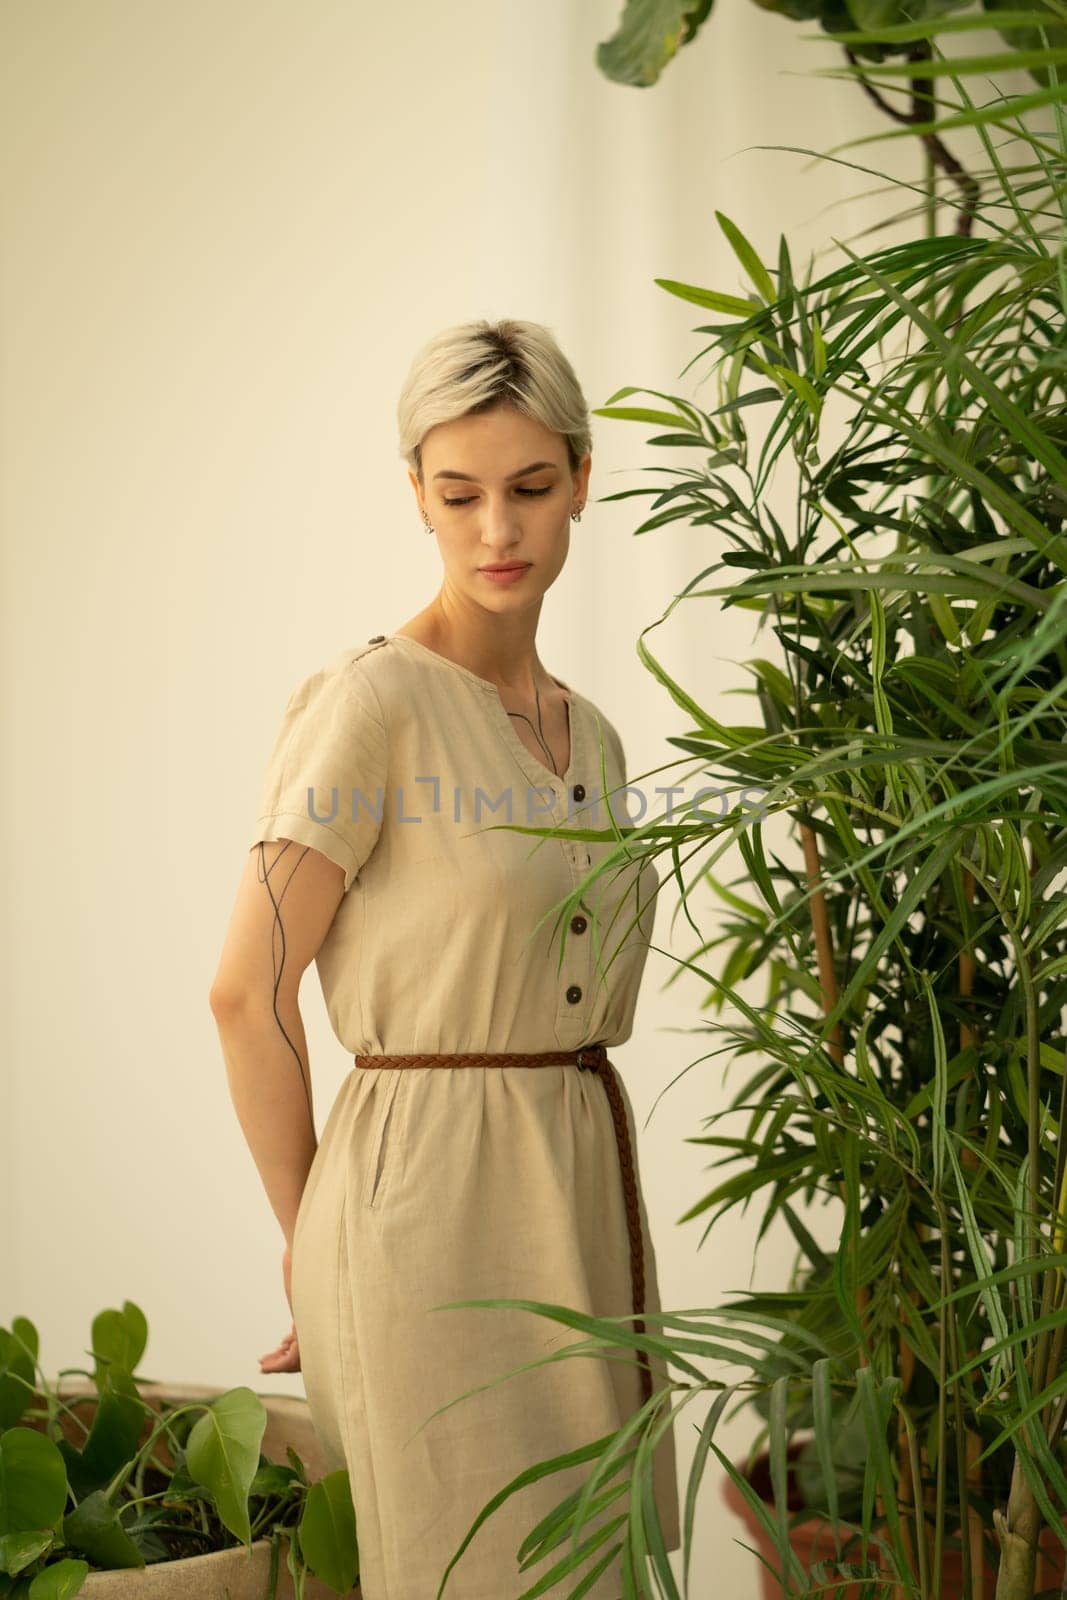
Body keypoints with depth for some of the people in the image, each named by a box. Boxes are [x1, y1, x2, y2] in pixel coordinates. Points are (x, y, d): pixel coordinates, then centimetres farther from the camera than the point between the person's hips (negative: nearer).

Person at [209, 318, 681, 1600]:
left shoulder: (589, 735, 12)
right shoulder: (373, 699, -11)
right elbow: (247, 992, -12)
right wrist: (312, 1238, -2)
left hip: (586, 1206, 7)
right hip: (436, 1208, -7)